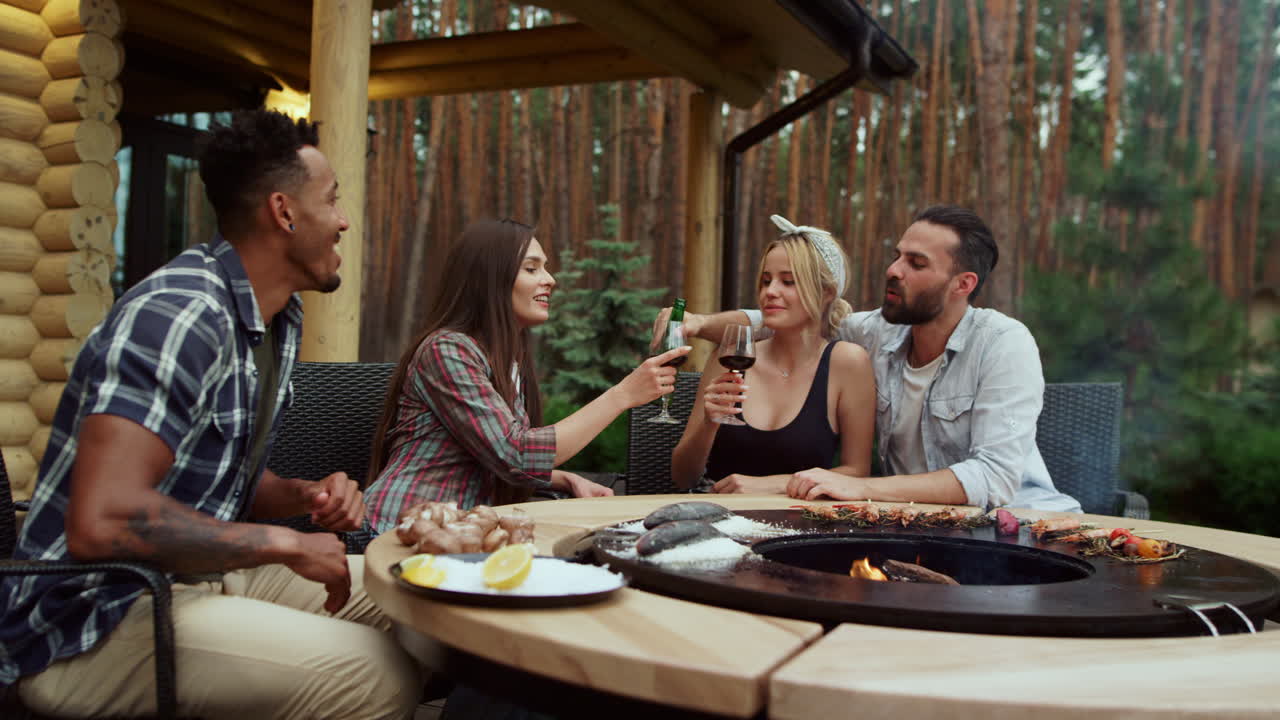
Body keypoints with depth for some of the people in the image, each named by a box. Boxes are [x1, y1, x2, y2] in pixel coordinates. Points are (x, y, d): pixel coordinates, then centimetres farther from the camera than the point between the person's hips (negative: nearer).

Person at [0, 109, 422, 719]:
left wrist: (305, 496, -4)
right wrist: (285, 543, -23)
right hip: (89, 620, -9)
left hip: (200, 573, 9)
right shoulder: (178, 313, -23)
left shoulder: (279, 318, 7)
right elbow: (102, 523, -33)